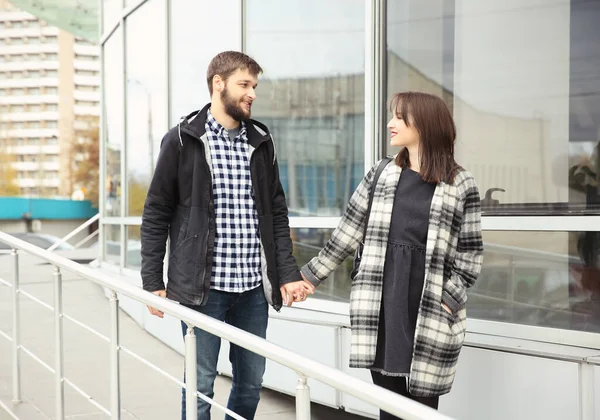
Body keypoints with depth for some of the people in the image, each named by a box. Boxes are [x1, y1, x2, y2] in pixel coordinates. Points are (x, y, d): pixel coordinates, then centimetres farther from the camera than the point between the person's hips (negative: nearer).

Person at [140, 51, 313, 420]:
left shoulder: (262, 141, 9)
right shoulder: (183, 140, -3)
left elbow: (277, 213, 10)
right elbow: (156, 215, -1)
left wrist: (288, 273, 0)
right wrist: (153, 282, -6)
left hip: (253, 286, 4)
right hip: (202, 286, -4)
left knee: (251, 381, 13)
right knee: (200, 383, 5)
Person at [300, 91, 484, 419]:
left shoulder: (460, 185, -1)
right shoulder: (380, 175, 8)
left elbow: (470, 256, 0)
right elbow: (347, 234, 11)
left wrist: (448, 300, -10)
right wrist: (308, 277, 11)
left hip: (430, 318, -3)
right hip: (380, 313, 3)